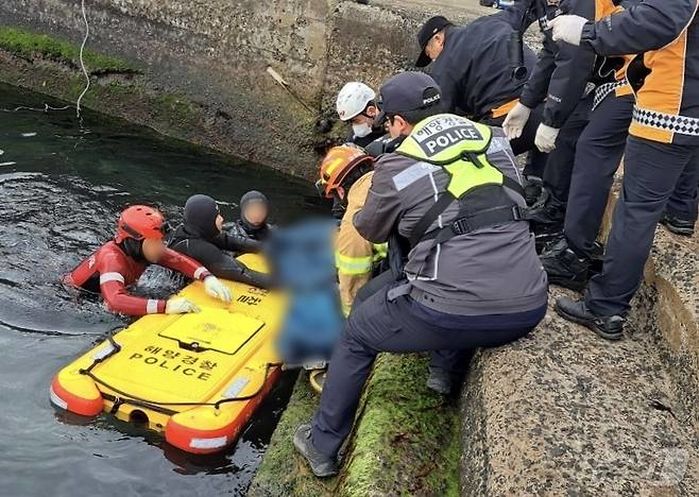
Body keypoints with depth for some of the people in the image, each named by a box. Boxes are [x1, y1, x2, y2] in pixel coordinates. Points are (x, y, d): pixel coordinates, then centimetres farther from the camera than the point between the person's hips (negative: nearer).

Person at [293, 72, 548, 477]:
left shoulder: (396, 166, -2)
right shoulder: (496, 140, 9)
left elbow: (371, 232, 15)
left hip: (453, 315, -5)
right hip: (530, 310, 5)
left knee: (357, 331, 22)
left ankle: (323, 446, 33)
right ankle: (447, 370, 41)